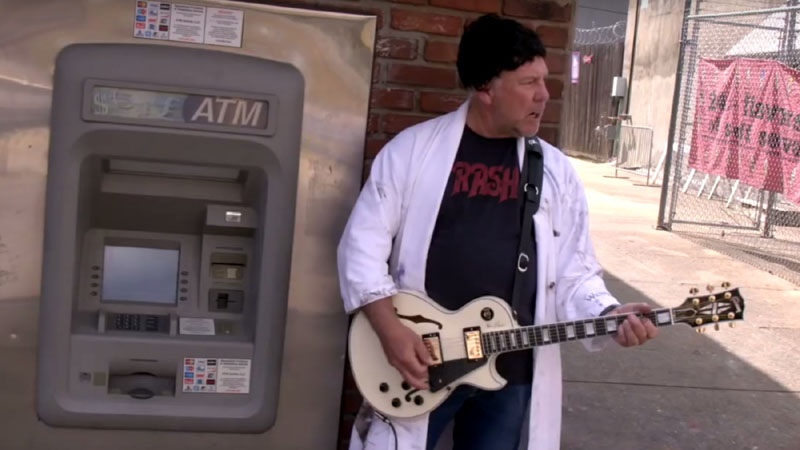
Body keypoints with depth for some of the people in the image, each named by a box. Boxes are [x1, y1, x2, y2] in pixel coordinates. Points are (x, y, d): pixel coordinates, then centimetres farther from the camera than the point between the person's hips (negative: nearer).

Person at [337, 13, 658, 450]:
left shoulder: (556, 172, 5)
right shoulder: (413, 148, -3)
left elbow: (574, 272, 7)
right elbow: (363, 241, -4)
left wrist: (609, 315, -13)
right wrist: (389, 328, -14)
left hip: (512, 368, 3)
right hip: (418, 360, -2)